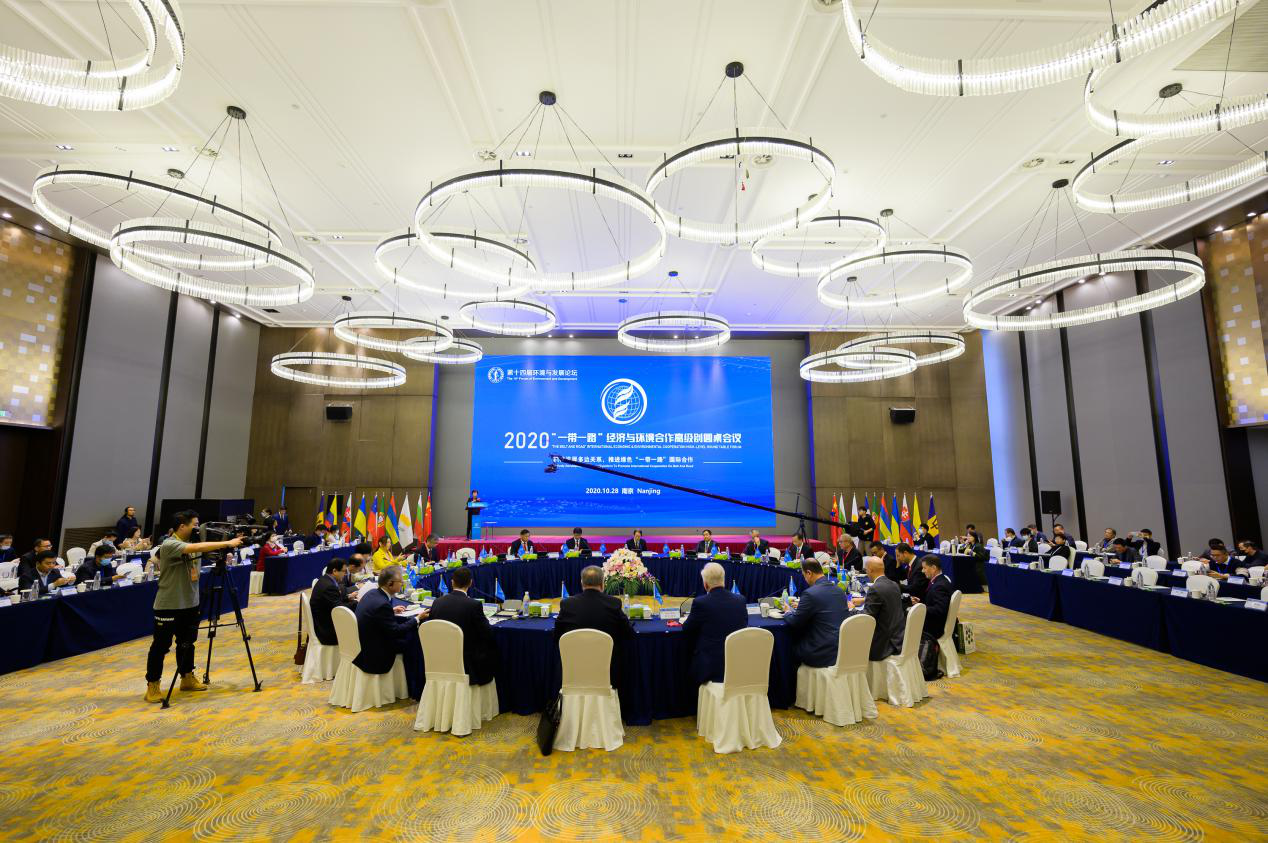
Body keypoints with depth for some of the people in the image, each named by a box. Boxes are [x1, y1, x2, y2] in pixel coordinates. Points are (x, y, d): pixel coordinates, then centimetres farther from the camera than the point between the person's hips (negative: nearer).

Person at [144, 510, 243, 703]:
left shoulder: (192, 543, 7)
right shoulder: (169, 545, -19)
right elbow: (198, 548, -33)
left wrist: (225, 545, -16)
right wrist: (228, 543, -33)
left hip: (190, 603, 8)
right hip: (169, 606, -7)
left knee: (187, 642, 17)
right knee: (161, 646, 3)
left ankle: (187, 678, 29)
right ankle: (152, 686, 16)